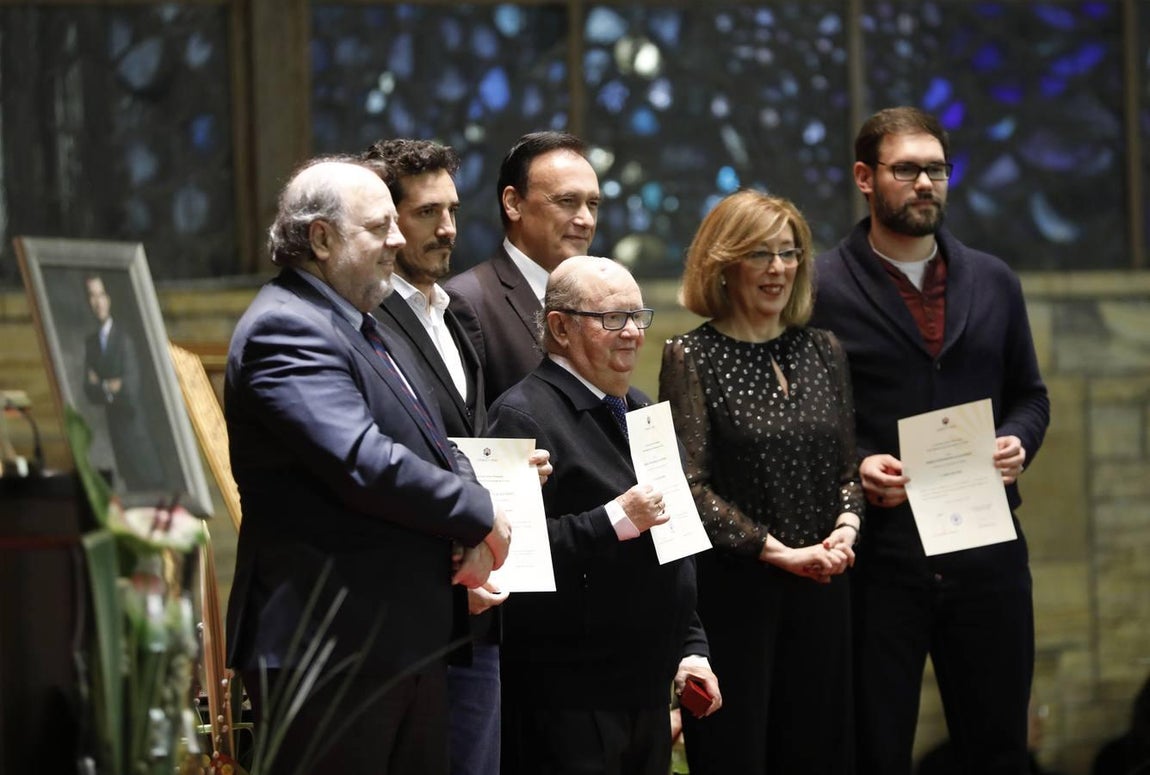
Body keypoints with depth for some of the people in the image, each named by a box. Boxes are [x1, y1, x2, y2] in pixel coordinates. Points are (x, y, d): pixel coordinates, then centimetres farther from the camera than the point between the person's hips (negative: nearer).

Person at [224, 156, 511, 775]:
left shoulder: (370, 330, 18)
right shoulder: (283, 329, -15)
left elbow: (436, 451, 21)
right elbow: (362, 463, -25)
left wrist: (476, 538, -1)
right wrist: (480, 515, -12)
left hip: (410, 639, 10)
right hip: (330, 648, -10)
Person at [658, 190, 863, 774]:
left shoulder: (822, 351, 12)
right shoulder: (691, 357, -3)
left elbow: (849, 465, 15)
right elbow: (690, 485, -9)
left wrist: (846, 527, -6)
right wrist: (780, 552, -14)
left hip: (822, 589, 5)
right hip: (732, 589, -4)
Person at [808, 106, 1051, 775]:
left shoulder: (994, 282, 11)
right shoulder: (821, 288, -3)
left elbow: (1030, 394, 18)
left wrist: (1017, 441, -3)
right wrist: (853, 467, -17)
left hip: (987, 549, 4)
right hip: (877, 553, -4)